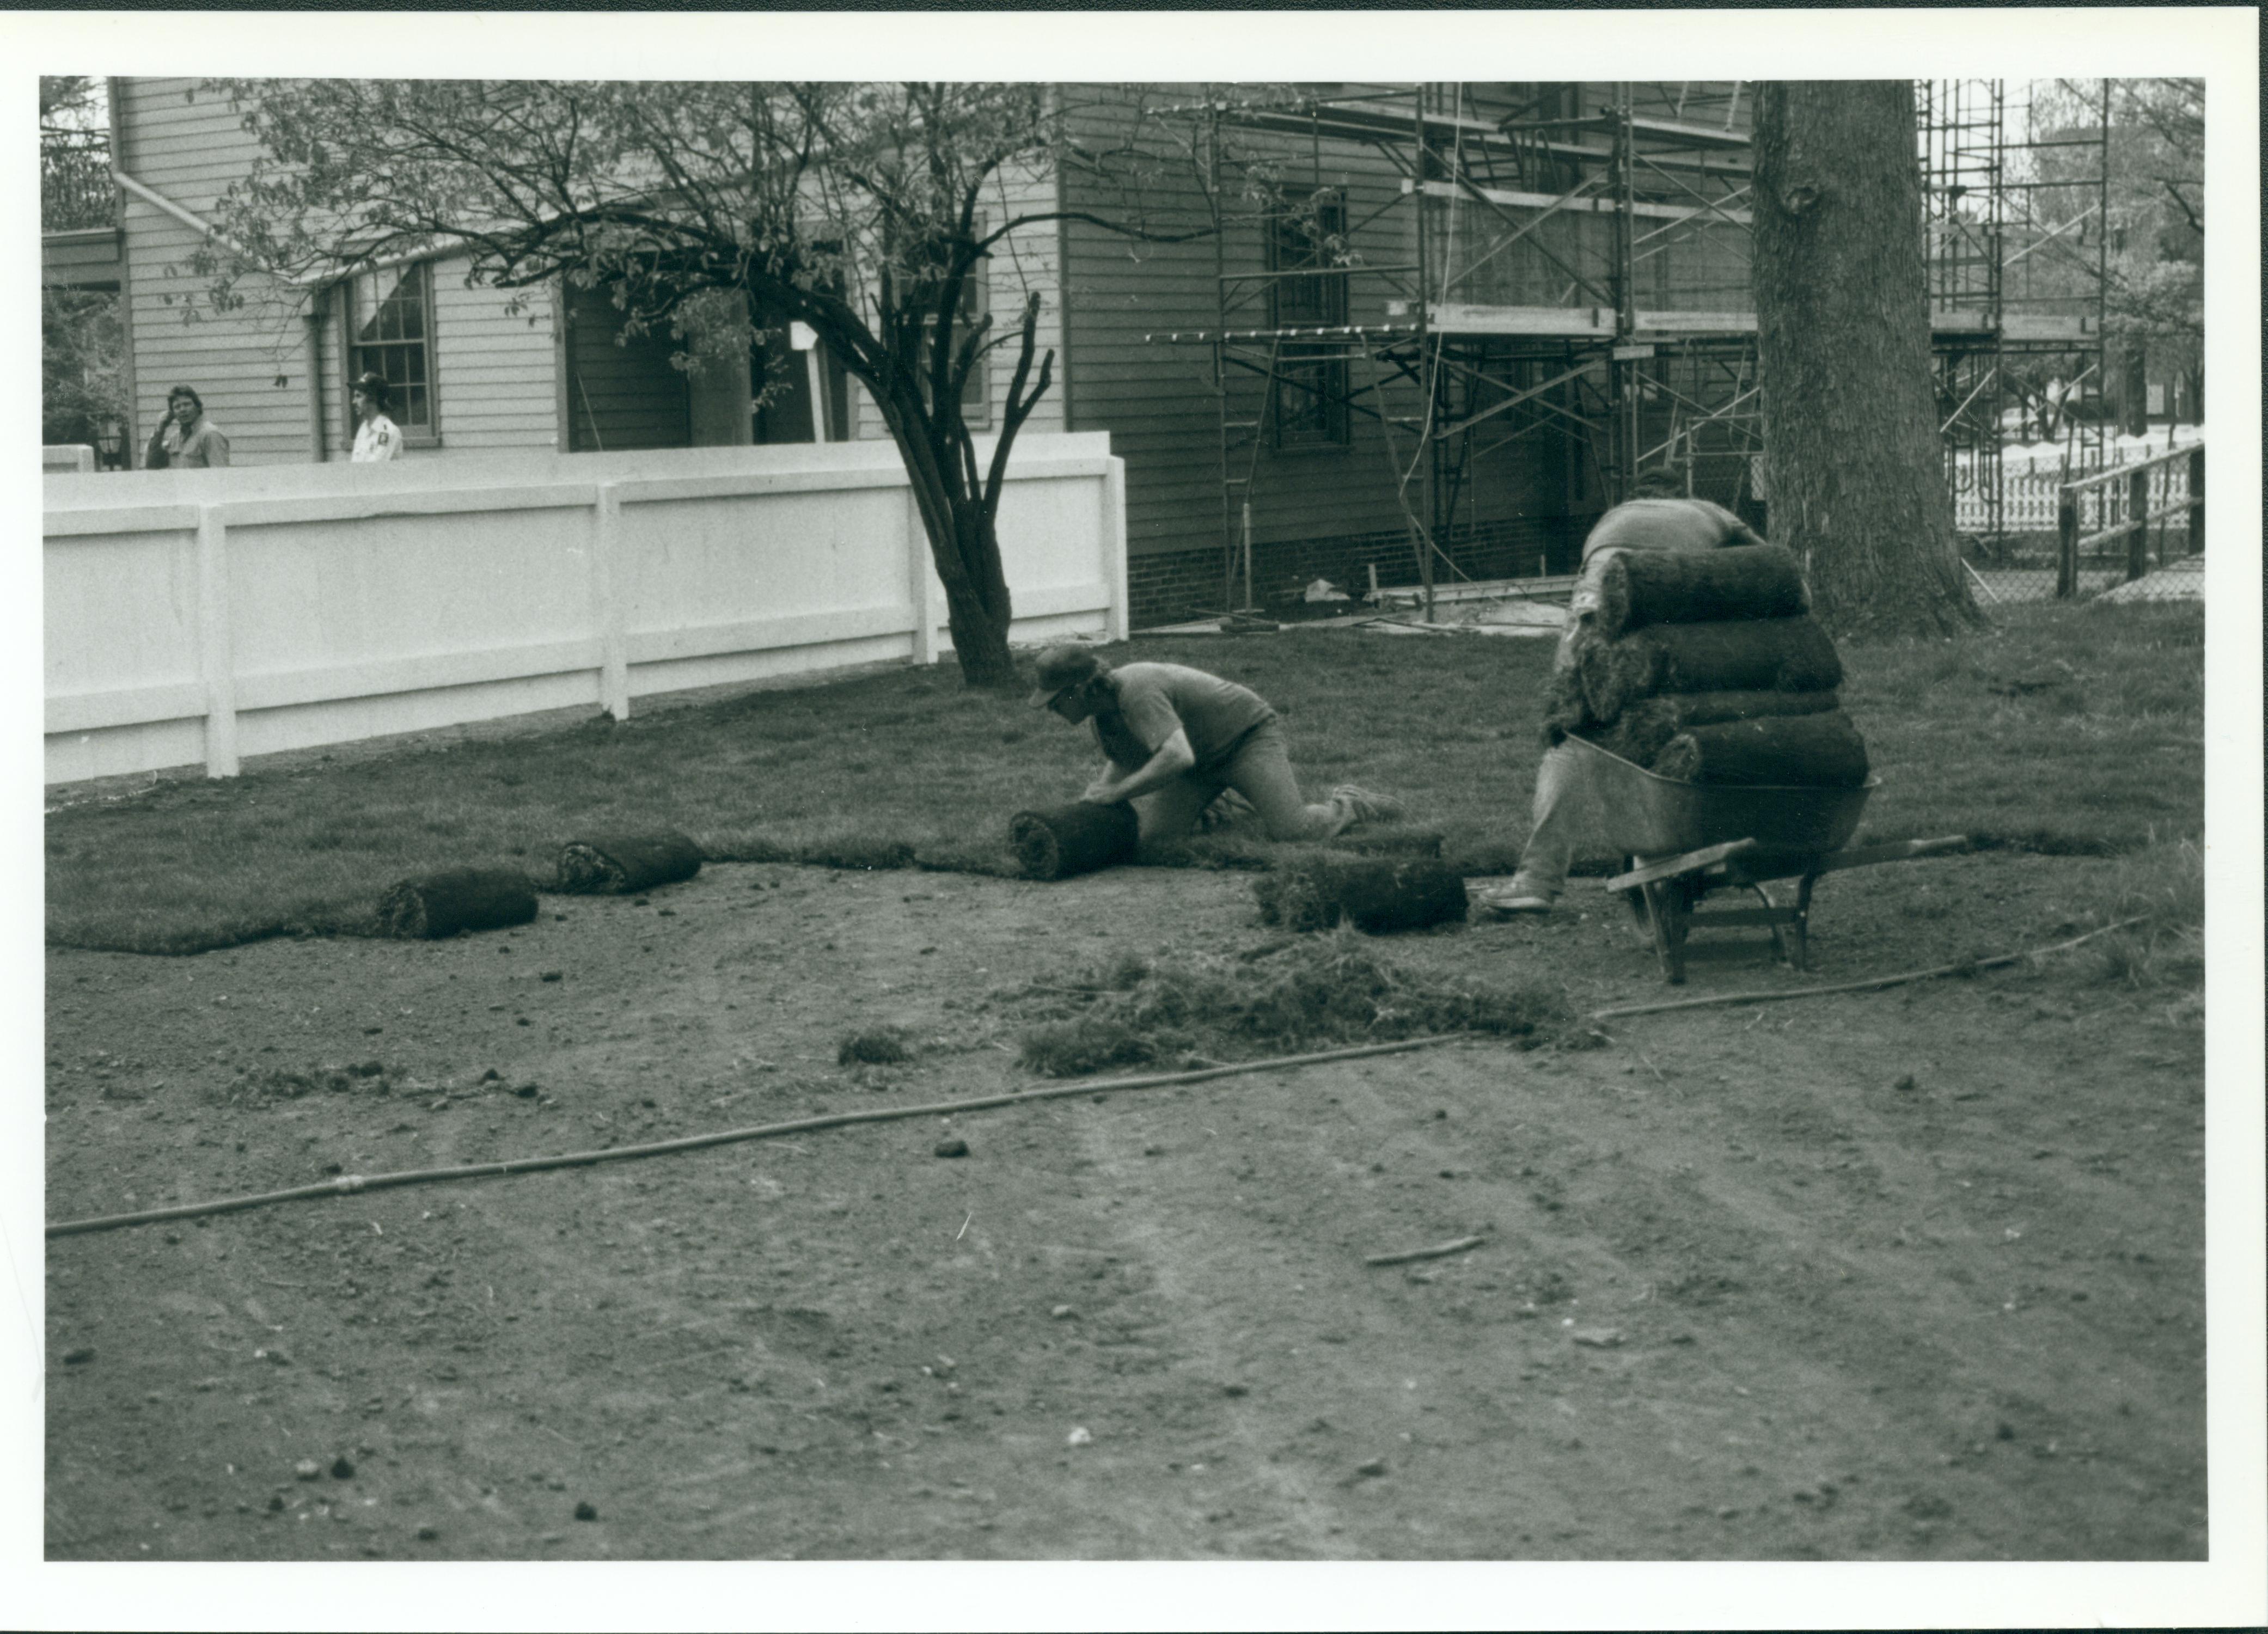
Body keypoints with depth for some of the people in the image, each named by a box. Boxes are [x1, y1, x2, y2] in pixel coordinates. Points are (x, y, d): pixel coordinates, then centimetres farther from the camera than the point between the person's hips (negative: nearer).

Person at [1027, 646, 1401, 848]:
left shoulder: (1138, 693, -35)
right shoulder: (1101, 715, -5)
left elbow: (1178, 757, -47)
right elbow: (1122, 761, 15)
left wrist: (1118, 792, -39)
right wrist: (1093, 797, -3)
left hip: (1247, 732, -8)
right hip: (1202, 756, 8)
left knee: (1293, 831, -22)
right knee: (1153, 835, -7)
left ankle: (1348, 806, 11)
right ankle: (1213, 808, 23)